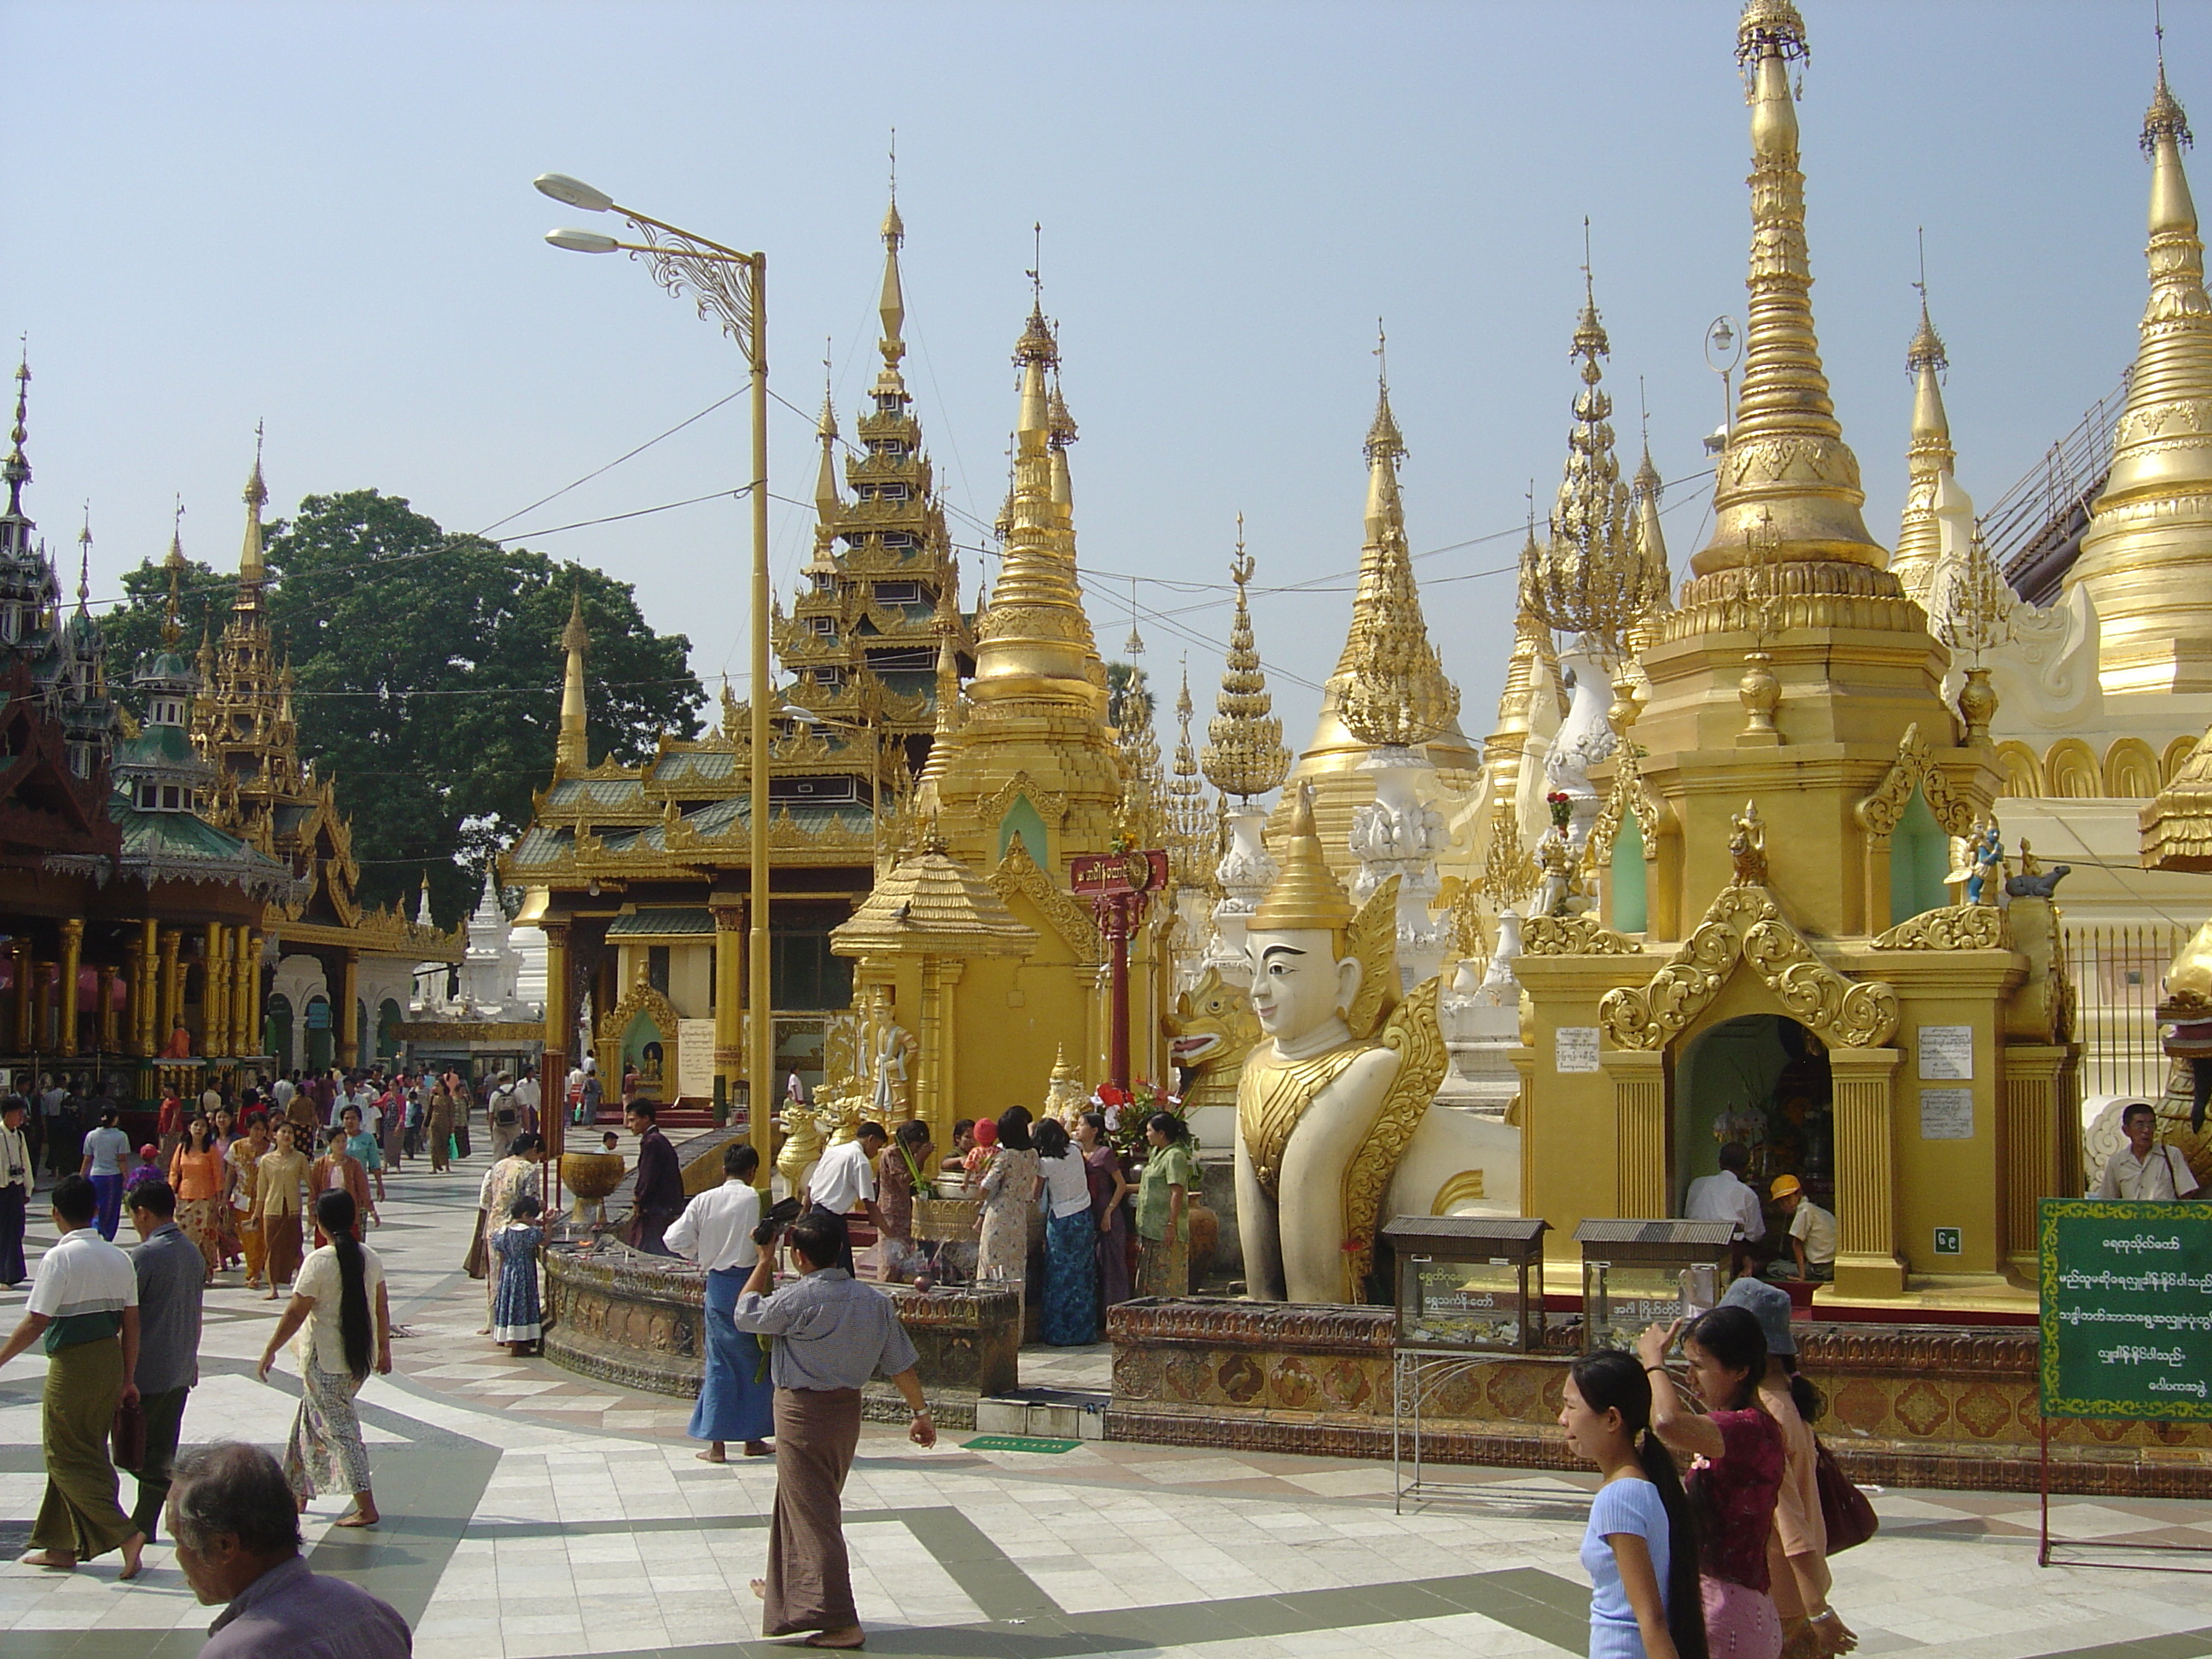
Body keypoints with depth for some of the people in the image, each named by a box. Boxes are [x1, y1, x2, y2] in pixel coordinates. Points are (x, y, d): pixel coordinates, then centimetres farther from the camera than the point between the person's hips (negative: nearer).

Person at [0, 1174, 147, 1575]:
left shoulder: (60, 1258, -13)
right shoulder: (119, 1258, 6)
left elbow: (35, 1323, -15)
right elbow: (131, 1323, 7)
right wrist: (127, 1378, 14)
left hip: (72, 1364, -7)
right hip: (110, 1359, 7)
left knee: (66, 1457, 3)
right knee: (85, 1453, 16)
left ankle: (123, 1533, -9)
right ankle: (63, 1546, 24)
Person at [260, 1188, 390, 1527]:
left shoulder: (319, 1262, -17)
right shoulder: (370, 1258, 1)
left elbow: (295, 1313, -14)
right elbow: (381, 1308, 8)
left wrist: (270, 1351, -4)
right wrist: (384, 1349, 18)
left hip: (325, 1360, -7)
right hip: (361, 1359, 7)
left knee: (339, 1429, -1)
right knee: (309, 1418, 22)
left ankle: (366, 1508, -4)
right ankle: (298, 1491, 33)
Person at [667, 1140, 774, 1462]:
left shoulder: (705, 1201, -3)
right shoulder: (758, 1200, -10)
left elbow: (675, 1239, -3)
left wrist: (700, 1255, 13)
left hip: (718, 1284, 2)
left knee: (719, 1362, 8)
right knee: (756, 1360, 11)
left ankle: (717, 1442, 7)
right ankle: (753, 1438, 17)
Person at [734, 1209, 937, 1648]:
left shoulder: (797, 1299, -20)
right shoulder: (875, 1301, -2)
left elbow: (746, 1315, -2)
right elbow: (901, 1364, 3)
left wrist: (764, 1262, 7)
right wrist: (920, 1412, 14)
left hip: (802, 1411, -7)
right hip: (848, 1410, 7)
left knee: (813, 1513, -2)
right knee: (801, 1502, 25)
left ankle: (839, 1621, -4)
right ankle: (786, 1587, 43)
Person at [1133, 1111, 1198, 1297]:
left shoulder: (1175, 1156, -14)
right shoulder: (1156, 1153, 15)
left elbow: (1177, 1193, -20)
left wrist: (1171, 1225, -23)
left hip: (1166, 1230, -10)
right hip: (1152, 1228, 10)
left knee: (1166, 1278, -6)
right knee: (1150, 1277, 12)